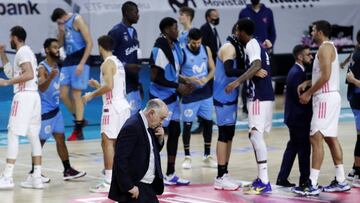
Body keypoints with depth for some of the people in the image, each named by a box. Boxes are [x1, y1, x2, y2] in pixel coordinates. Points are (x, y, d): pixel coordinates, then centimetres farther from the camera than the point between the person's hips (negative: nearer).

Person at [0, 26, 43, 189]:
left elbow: (29, 74, -23)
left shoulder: (22, 52, -9)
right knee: (33, 136, 9)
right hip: (33, 95, 10)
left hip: (24, 96, -10)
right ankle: (37, 177, 8)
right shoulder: (27, 51, 22)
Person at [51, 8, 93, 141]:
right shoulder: (62, 24, 9)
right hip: (68, 60, 7)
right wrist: (61, 32, -6)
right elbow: (59, 44, 15)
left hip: (79, 60, -7)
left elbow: (89, 43, -14)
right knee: (63, 94, 5)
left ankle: (78, 131, -1)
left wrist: (82, 64, -18)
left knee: (76, 94, -6)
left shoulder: (77, 20, -12)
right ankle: (79, 119, 21)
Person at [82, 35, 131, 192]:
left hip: (113, 107, -10)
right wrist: (98, 85, 30)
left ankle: (108, 182, -16)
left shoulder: (107, 63, -10)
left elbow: (109, 86, -24)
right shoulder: (118, 63, 18)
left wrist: (92, 95, -14)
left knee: (107, 141, -10)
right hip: (123, 106, 10)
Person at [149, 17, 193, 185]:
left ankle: (170, 174, 18)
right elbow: (155, 77, -23)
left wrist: (185, 83, 5)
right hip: (161, 98, -9)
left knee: (174, 132, 11)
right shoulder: (159, 49, -19)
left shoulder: (174, 46, 9)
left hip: (172, 97, 9)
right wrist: (177, 86, -20)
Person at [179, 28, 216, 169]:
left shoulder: (206, 50, 2)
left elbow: (212, 69, 7)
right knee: (187, 124, 1)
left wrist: (207, 79, -13)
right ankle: (187, 157, 13)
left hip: (205, 93, 5)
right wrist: (189, 79, -26)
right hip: (189, 95, -5)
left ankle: (207, 156, 17)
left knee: (208, 122, 7)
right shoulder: (182, 53, -12)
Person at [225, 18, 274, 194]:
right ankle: (261, 178, 20)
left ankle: (264, 183, -18)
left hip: (258, 97, -10)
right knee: (255, 135, 15)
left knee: (256, 135, -14)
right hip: (262, 95, 10)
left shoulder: (251, 45, -12)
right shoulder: (258, 45, 17)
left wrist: (237, 81, -37)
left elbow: (256, 66, -29)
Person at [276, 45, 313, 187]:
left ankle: (282, 178, 15)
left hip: (294, 117, 10)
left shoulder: (296, 71, 13)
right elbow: (300, 97, -23)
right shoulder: (297, 73, -19)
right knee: (304, 149, -2)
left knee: (293, 147, 13)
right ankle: (305, 180, 4)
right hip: (299, 117, -10)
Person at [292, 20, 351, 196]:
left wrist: (309, 93, -15)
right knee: (331, 138, 14)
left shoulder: (325, 48, -13)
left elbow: (325, 76, -22)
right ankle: (341, 181, 17)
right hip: (330, 97, 11)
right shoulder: (328, 47, 18)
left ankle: (312, 185, -14)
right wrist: (307, 83, 12)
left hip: (326, 98, -11)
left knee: (316, 138, -12)